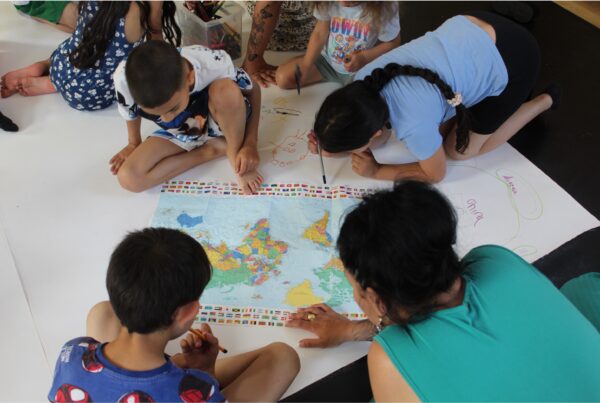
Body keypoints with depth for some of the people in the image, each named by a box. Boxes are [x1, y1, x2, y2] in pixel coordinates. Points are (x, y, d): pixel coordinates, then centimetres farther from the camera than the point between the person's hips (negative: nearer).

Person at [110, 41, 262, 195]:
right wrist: (134, 143, 10)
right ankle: (213, 149, -6)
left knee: (226, 91, -37)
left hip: (221, 123, -3)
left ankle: (235, 156, -12)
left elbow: (253, 90, -17)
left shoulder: (214, 64, -36)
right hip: (179, 134, 3)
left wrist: (250, 144, -26)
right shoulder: (124, 79, -31)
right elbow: (130, 112, -6)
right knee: (128, 178, -17)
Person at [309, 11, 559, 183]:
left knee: (457, 150, 7)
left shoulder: (413, 126, -34)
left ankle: (544, 101, 21)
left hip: (511, 59, -6)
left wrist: (376, 171, -10)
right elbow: (381, 137, 2)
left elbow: (436, 174, -11)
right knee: (438, 130, 14)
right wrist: (331, 148, -13)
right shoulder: (364, 82, -17)